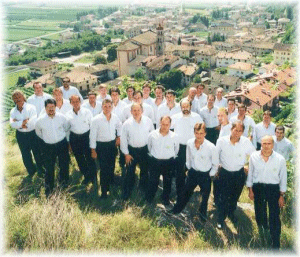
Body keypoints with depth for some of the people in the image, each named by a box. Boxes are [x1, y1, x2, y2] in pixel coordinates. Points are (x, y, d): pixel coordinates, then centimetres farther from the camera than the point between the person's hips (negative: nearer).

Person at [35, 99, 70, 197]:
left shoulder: (61, 117, -11)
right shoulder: (40, 120, -13)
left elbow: (67, 127, 9)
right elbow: (38, 132, 8)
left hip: (62, 144, 1)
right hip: (49, 146, -1)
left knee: (64, 164, 15)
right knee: (49, 167, 7)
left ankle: (63, 181, 44)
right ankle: (48, 187, 28)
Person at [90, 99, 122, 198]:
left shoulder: (115, 118, -4)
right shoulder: (96, 119, -16)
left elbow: (119, 126, 20)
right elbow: (92, 136, -11)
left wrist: (118, 136, 11)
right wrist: (93, 150, -10)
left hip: (113, 144, 4)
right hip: (101, 145, -4)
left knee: (111, 166, 17)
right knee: (103, 169, 1)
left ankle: (110, 184, 42)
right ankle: (104, 191, 16)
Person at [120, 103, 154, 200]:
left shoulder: (148, 121, -13)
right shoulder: (127, 123, -16)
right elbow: (123, 139, -7)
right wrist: (126, 153, -4)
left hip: (145, 149, 2)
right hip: (132, 150, -2)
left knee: (144, 170, 21)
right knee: (129, 172, 7)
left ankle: (144, 187, 47)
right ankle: (126, 192, 28)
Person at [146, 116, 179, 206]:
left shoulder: (174, 136, -14)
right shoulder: (153, 134, -11)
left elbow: (176, 149, 6)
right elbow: (149, 147, 9)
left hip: (169, 162, 0)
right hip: (154, 161, 0)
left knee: (167, 182, 17)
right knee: (153, 181, 15)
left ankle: (166, 198, 41)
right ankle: (149, 197, 39)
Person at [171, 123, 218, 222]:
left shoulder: (211, 147, -27)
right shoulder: (190, 143, -15)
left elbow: (215, 164, -11)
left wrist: (210, 175, -4)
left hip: (205, 175, -2)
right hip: (193, 172, 3)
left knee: (205, 195, 20)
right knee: (186, 192, 22)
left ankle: (203, 212, 49)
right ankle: (177, 209, 45)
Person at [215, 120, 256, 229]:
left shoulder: (246, 142, -17)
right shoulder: (222, 141, -17)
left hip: (239, 174, 2)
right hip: (225, 173, -1)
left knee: (235, 196, 22)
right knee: (224, 197, 7)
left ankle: (231, 213, 49)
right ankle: (221, 219, 29)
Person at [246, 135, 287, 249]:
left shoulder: (280, 159, -13)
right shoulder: (254, 156, -8)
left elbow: (283, 178, -2)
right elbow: (250, 174, 3)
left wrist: (281, 195, 1)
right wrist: (250, 190, 7)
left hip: (273, 189, -2)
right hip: (258, 187, 2)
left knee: (274, 217, -1)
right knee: (259, 213, 19)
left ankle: (275, 245, 13)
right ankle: (263, 230, 49)